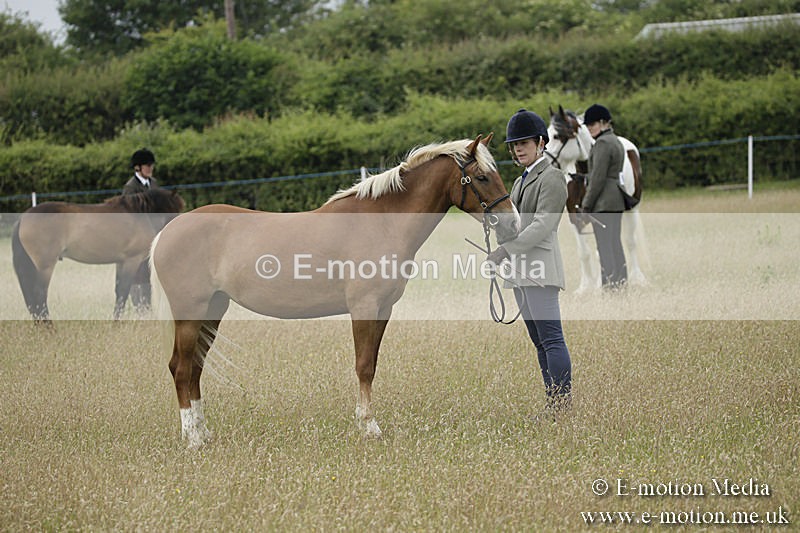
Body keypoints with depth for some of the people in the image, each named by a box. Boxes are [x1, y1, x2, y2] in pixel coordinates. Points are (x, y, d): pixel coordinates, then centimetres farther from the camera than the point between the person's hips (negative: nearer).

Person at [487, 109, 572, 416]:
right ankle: (552, 404, 8)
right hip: (520, 270, 9)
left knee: (551, 337, -14)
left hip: (540, 269, -9)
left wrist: (504, 251, -21)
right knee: (539, 342, 7)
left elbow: (543, 225, -16)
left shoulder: (551, 178, -6)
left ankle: (564, 401, -16)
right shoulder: (520, 182, 22)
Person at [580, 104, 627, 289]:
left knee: (605, 246, -8)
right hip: (617, 201, 10)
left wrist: (586, 206, -13)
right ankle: (621, 281, 13)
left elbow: (598, 178, -18)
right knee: (615, 244, 11)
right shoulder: (615, 141, 17)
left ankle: (609, 283, -9)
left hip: (603, 202, -10)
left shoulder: (603, 143, -14)